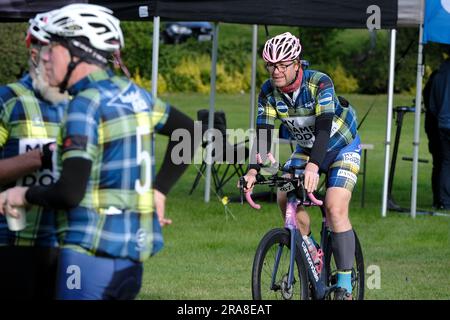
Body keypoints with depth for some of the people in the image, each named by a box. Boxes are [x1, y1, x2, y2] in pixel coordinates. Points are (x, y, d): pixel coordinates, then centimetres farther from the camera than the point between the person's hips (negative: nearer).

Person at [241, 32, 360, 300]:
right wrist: (254, 170, -36)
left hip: (342, 147, -5)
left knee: (335, 209, -21)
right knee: (285, 197, -17)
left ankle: (345, 285, -14)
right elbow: (263, 133, -20)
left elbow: (324, 126, -41)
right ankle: (313, 257, 4)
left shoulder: (320, 84, -30)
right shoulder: (269, 92, -15)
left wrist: (313, 166, -55)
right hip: (306, 149, 5)